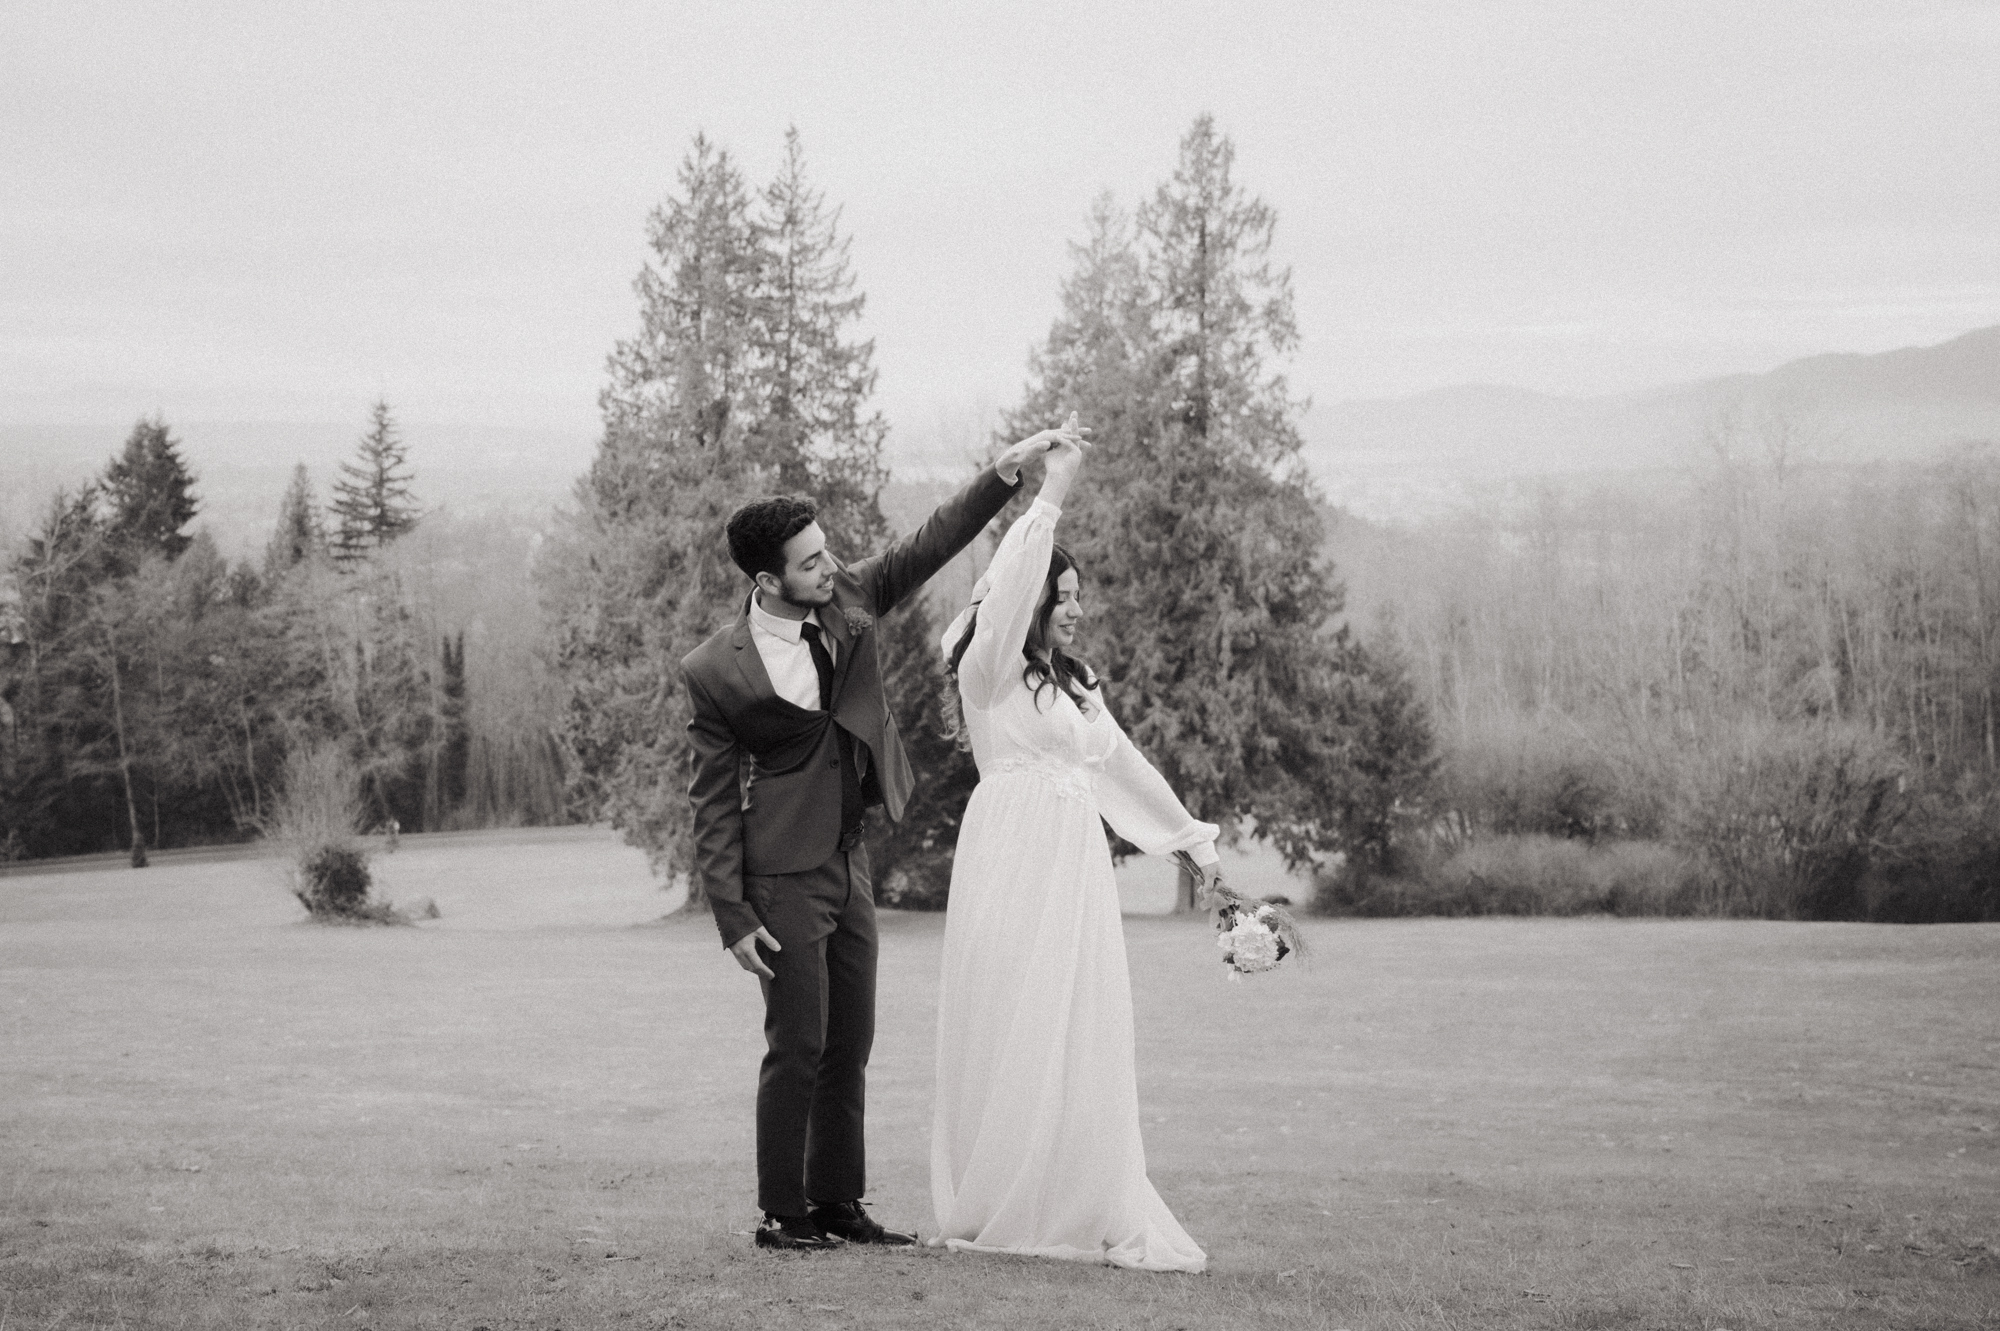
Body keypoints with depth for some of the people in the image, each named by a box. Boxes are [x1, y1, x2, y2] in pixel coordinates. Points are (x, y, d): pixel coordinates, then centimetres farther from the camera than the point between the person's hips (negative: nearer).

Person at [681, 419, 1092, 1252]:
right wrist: (733, 918, -14)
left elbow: (929, 546, 7)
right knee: (797, 1048, -5)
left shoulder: (845, 603, 1)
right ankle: (781, 1215, 6)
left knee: (850, 1045, 11)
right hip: (784, 876, -7)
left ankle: (839, 1204, 20)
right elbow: (712, 802, -11)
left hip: (849, 860, 7)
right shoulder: (715, 672, -14)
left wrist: (1006, 473, -4)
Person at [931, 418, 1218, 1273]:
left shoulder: (1073, 683, 19)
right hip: (1013, 862, -7)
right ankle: (989, 1212, 3)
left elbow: (1121, 761, 27)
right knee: (1008, 1035, -4)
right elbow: (1008, 590, -21)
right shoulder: (990, 673, -4)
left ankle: (1085, 1212, 5)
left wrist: (1189, 835, 31)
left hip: (1075, 867, 7)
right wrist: (1049, 497, -22)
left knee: (1077, 1038, 3)